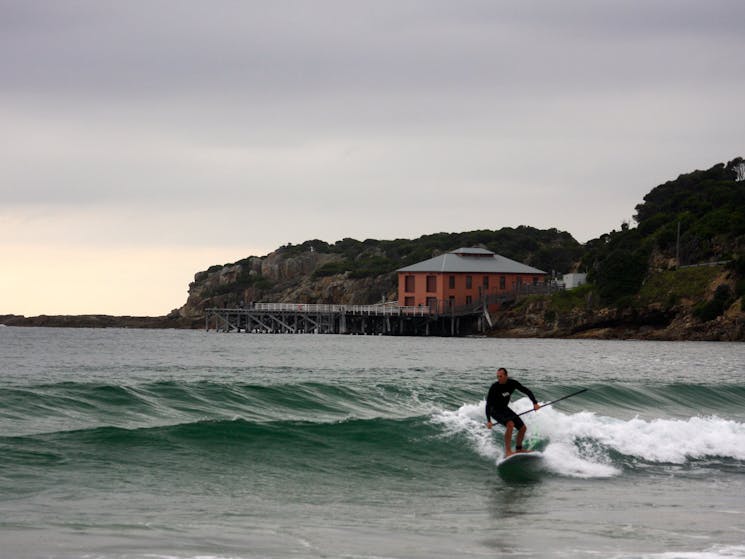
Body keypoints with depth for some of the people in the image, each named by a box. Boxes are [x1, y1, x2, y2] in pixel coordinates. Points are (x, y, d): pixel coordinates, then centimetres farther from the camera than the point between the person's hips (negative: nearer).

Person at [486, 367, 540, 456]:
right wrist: (488, 421, -35)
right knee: (510, 424, -32)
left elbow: (526, 391, -3)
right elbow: (488, 404, -27)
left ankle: (518, 449, 26)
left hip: (505, 408, 7)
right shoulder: (494, 387, -27)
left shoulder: (512, 383, -13)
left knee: (523, 428, 6)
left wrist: (535, 403, -15)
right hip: (495, 410, -7)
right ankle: (508, 452, -31)